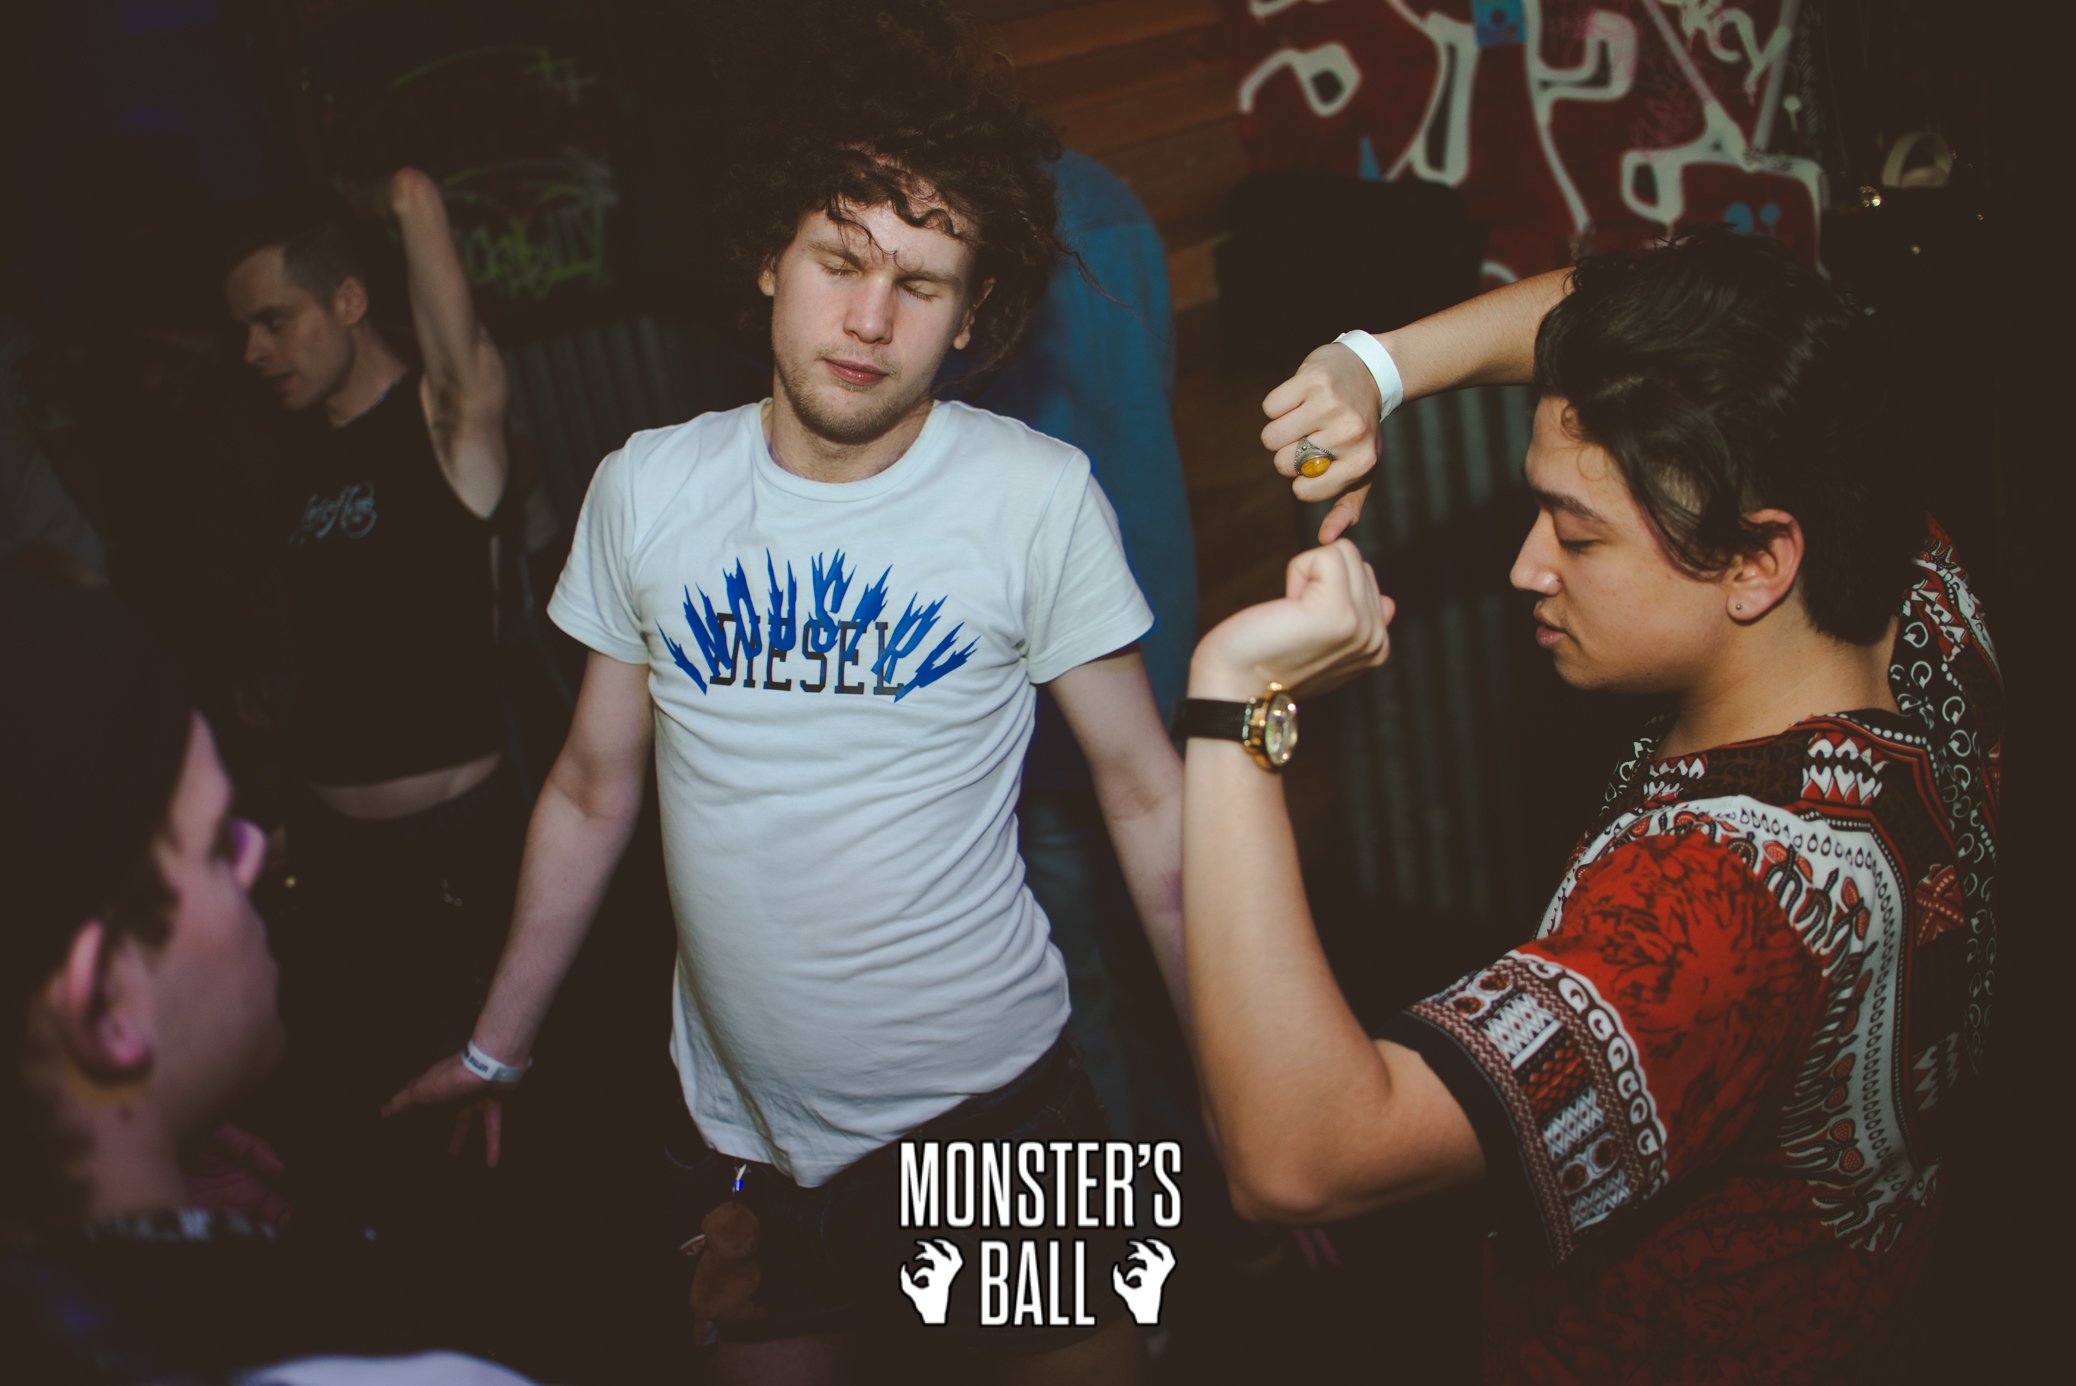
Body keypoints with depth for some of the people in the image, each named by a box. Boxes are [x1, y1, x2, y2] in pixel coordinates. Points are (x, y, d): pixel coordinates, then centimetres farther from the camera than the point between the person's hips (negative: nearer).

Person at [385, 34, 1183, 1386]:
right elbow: (592, 791, 7)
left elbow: (1146, 796, -6)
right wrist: (496, 1050, 13)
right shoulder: (644, 489, -3)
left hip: (988, 1116, -3)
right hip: (738, 1125, 3)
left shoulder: (1041, 497, -13)